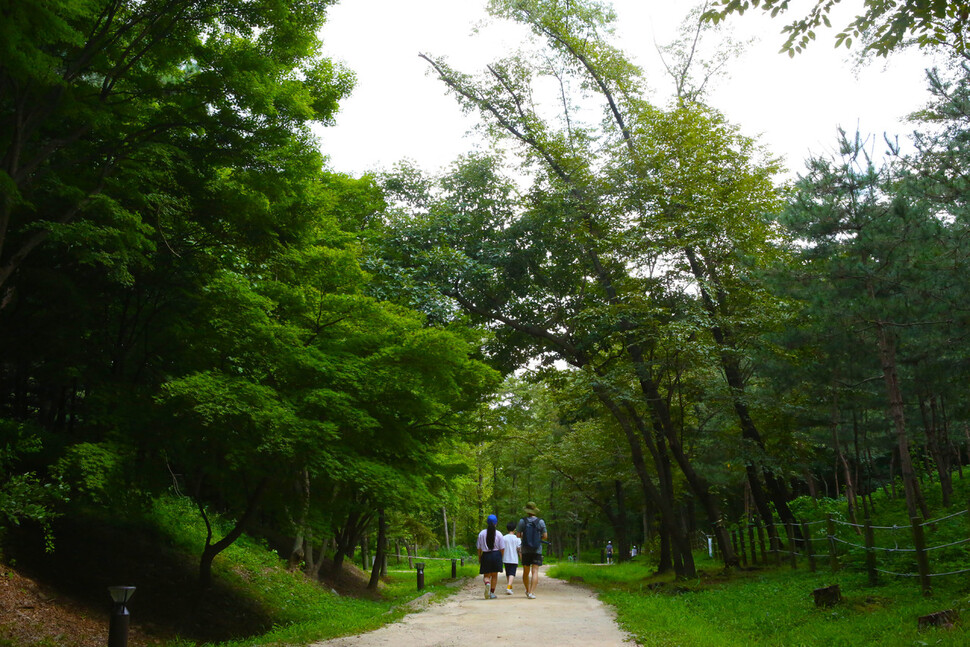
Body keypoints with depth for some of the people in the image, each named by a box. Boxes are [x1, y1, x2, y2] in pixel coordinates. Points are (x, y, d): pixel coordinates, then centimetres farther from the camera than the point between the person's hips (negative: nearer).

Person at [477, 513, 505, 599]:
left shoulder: (481, 533, -1)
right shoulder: (499, 534, -3)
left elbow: (479, 548, 2)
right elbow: (502, 548, -1)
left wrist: (479, 558, 12)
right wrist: (500, 557, 14)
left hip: (485, 555, 0)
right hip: (496, 555, 0)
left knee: (486, 575, 7)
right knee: (494, 575, 13)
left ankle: (487, 584, -25)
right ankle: (492, 592, 13)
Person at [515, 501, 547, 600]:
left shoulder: (522, 521, -5)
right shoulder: (540, 521, -4)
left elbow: (518, 535, -3)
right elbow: (545, 536, -2)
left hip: (525, 551, 1)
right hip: (537, 550, -1)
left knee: (526, 572, 15)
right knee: (535, 572, -4)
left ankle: (527, 591, 28)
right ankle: (532, 593, -15)